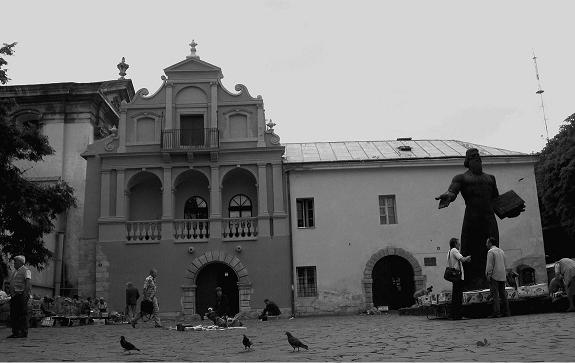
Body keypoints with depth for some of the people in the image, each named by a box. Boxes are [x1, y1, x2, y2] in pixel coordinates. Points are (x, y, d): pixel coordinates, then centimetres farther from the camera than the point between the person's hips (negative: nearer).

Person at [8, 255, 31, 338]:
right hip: (14, 295, 9)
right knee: (13, 314, 8)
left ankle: (24, 333, -5)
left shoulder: (25, 270, -5)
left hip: (21, 295, -9)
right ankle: (15, 332, 14)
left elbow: (27, 282, -17)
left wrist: (26, 292, -29)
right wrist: (11, 293, 19)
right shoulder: (15, 271, 21)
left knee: (22, 314, -8)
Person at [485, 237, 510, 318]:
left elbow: (490, 265, -14)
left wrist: (488, 275, -11)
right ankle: (507, 312, 12)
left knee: (495, 295, -7)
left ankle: (496, 312, -10)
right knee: (503, 294, 12)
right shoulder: (501, 251, 15)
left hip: (494, 276, -8)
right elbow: (504, 264, 19)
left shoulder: (491, 251, -9)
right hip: (502, 276, 8)